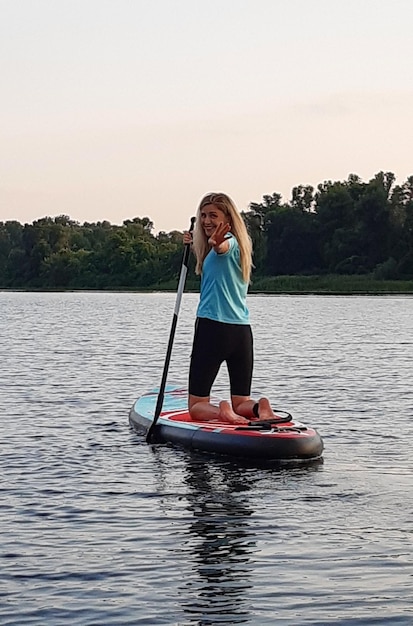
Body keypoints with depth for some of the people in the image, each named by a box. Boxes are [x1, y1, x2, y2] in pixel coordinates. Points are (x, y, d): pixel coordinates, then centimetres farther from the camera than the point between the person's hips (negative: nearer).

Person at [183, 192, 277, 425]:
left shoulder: (229, 240, -9)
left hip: (212, 327, -8)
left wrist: (215, 243, -57)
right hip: (242, 330, 8)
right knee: (241, 402, 11)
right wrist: (196, 247, 28)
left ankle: (221, 412, -26)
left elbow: (223, 247, -37)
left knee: (197, 406, 0)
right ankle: (260, 407, -18)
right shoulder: (240, 243, 17)